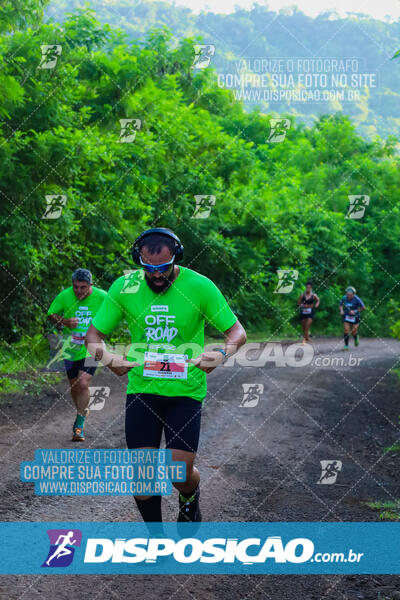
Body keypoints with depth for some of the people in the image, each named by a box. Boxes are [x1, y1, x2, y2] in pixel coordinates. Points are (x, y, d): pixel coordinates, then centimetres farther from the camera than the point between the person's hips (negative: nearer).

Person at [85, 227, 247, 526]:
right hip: (142, 387, 2)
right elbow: (94, 333, 2)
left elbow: (238, 331, -5)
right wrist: (105, 355, -21)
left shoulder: (200, 286, -10)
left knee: (181, 471, -8)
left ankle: (190, 499, 29)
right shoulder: (124, 287, -5)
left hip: (186, 389, -2)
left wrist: (222, 353, -27)